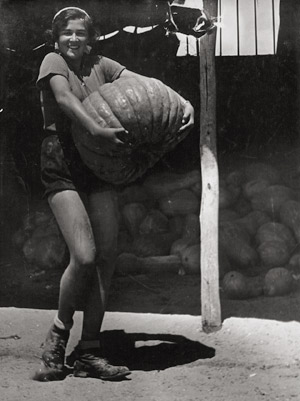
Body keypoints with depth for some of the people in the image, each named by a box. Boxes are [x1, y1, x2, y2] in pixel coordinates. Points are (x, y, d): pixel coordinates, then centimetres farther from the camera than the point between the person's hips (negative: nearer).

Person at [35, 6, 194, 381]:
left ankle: (88, 352, 7)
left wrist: (183, 101, -11)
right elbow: (64, 98, -18)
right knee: (84, 256, -18)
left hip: (98, 164, 5)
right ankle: (59, 333, 8)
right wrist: (98, 132, -34)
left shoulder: (99, 65, 14)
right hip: (62, 164, -5)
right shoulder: (53, 61, 1)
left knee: (106, 257, -2)